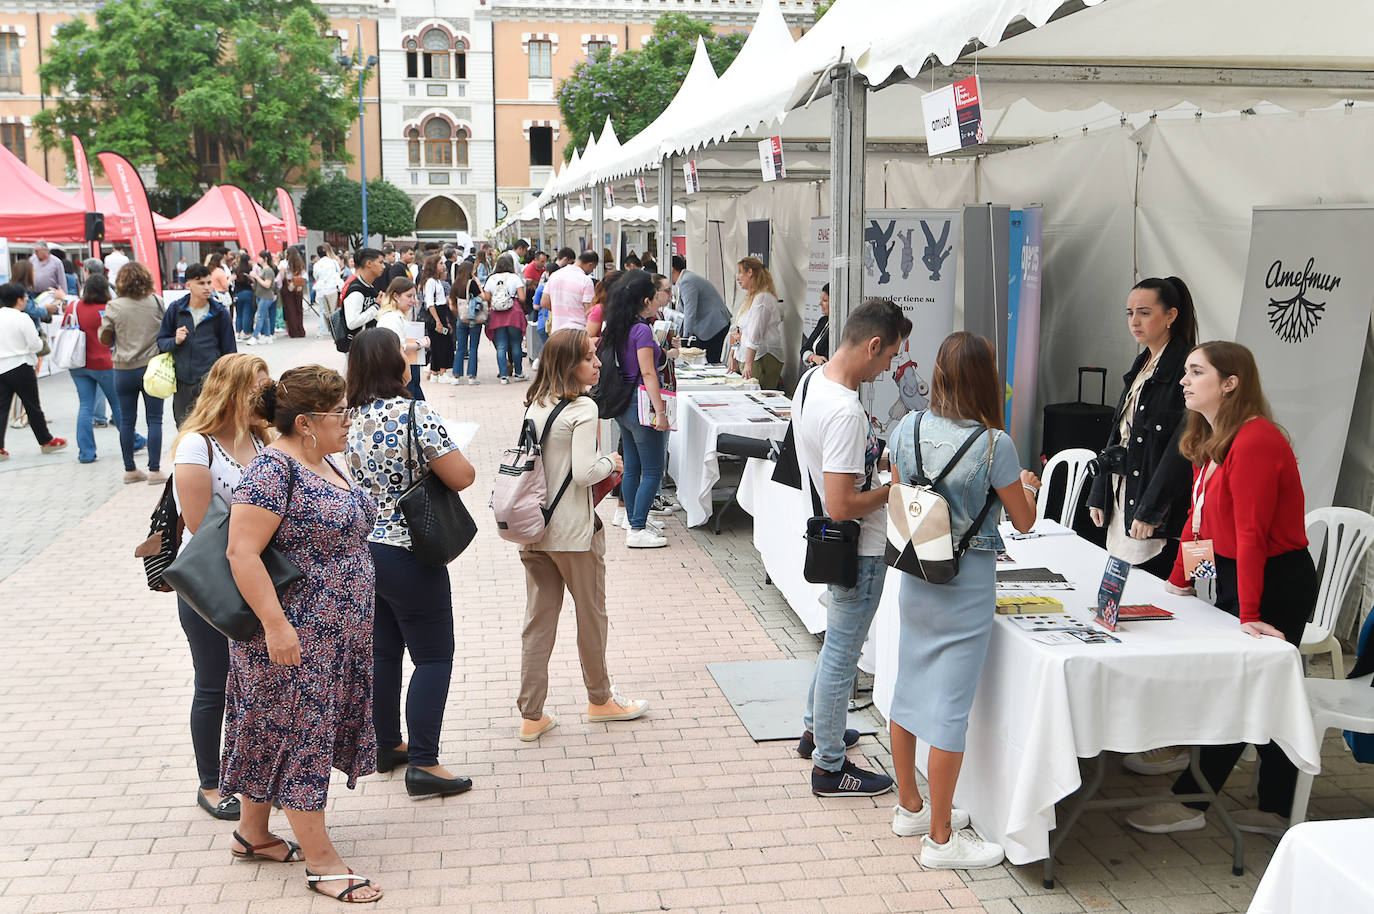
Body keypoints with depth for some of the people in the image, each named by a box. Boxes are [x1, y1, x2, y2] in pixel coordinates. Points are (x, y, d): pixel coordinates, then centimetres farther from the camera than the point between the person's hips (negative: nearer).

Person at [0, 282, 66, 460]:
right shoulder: (23, 318, -13)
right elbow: (35, 345, -13)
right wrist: (40, 340, 8)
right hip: (20, 367, -5)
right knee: (32, 406, 7)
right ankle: (45, 441, 19)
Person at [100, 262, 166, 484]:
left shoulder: (114, 307, -7)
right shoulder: (157, 302, -6)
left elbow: (105, 339, 0)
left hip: (124, 370, 1)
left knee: (127, 421, 10)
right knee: (154, 420, 4)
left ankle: (130, 470, 16)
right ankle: (154, 470, 1)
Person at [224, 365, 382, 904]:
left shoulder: (322, 463, 9)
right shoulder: (273, 470, -19)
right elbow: (242, 552, -24)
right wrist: (275, 625, -26)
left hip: (336, 634, 9)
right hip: (295, 637, -9)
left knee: (277, 733, 18)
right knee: (299, 734, 0)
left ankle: (253, 832, 32)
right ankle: (321, 861, 8)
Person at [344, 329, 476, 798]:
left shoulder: (351, 418, 3)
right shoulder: (413, 413, -19)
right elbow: (460, 477, -19)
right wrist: (464, 463, 2)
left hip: (361, 546, 8)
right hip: (408, 554, -7)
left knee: (382, 650, 18)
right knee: (433, 657, 2)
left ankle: (387, 745, 29)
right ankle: (423, 764, 2)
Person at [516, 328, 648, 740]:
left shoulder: (534, 406, 6)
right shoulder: (583, 409, -16)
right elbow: (584, 473, -22)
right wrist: (611, 462, -3)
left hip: (533, 531, 7)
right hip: (573, 531, -6)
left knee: (538, 621, 12)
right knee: (591, 615, 13)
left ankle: (531, 715, 16)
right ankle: (600, 699, 30)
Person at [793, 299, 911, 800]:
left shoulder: (812, 379, 2)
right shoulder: (845, 412, -30)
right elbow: (841, 506, -30)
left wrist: (872, 455, 9)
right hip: (858, 551, -10)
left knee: (838, 644, 26)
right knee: (841, 655, 4)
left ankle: (816, 730, 43)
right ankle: (830, 767, 18)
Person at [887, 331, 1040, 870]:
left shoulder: (907, 429, -4)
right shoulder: (993, 444, -19)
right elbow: (1024, 522, -7)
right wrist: (1027, 486, 14)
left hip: (915, 577, 6)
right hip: (966, 586, -6)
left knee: (910, 690, 18)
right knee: (950, 706, 2)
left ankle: (910, 806, 34)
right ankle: (940, 838, 12)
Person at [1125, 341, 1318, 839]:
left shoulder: (1255, 442, -21)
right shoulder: (1210, 441, 9)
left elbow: (1251, 534, -24)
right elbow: (1198, 517, 15)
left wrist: (1249, 615, -24)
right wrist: (1179, 582, 16)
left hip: (1275, 583, -10)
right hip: (1233, 575, 10)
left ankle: (1188, 803, 6)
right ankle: (1275, 812, 22)